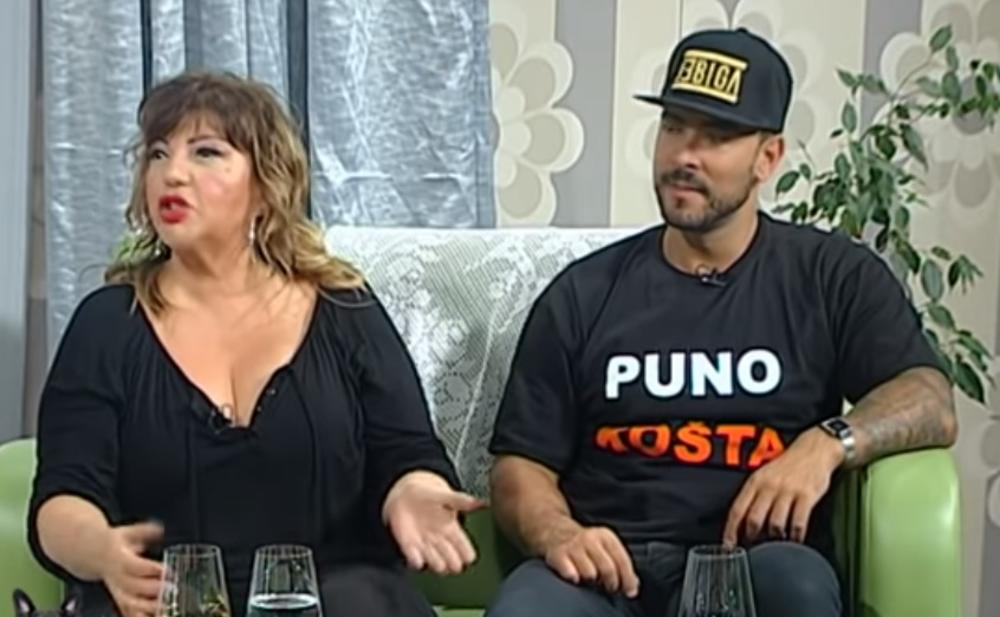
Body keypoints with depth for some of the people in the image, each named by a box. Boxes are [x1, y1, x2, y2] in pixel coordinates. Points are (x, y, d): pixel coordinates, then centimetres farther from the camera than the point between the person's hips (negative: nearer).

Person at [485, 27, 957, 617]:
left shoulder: (834, 275, 11)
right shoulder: (585, 291, 12)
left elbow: (931, 402, 0)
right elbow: (521, 462, 8)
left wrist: (829, 442, -19)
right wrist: (556, 534, -14)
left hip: (756, 567, 1)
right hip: (608, 567, 0)